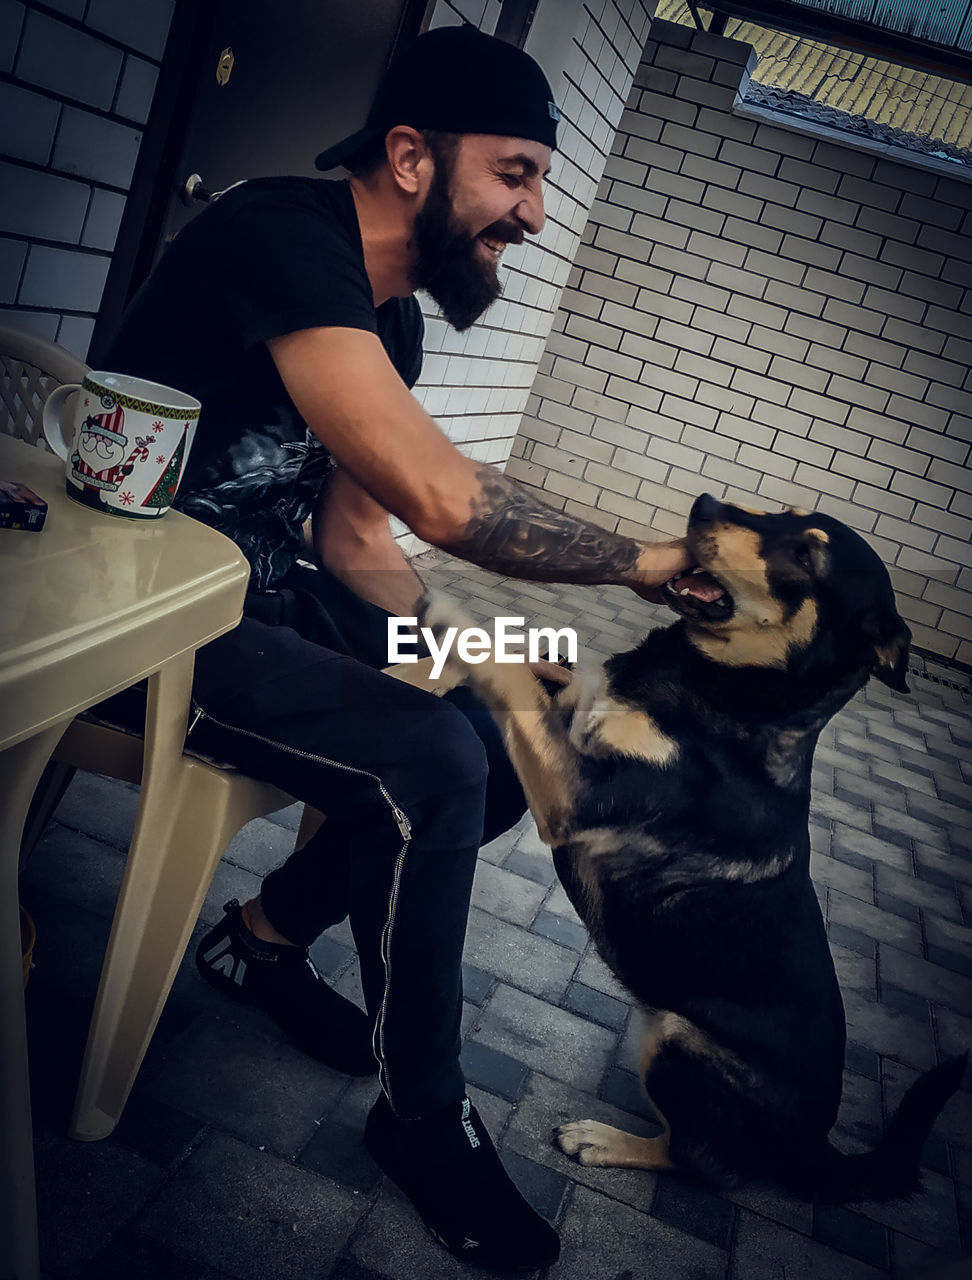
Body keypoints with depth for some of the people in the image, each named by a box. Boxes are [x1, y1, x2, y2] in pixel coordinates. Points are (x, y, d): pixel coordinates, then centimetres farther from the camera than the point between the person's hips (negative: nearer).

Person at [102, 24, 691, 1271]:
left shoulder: (389, 317, 8)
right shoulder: (285, 233, -20)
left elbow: (356, 536, 9)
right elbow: (442, 498, -32)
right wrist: (647, 561, -19)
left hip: (269, 597, 9)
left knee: (505, 747, 2)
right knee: (431, 761, -25)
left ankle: (265, 935, 19)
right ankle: (422, 1115, -1)